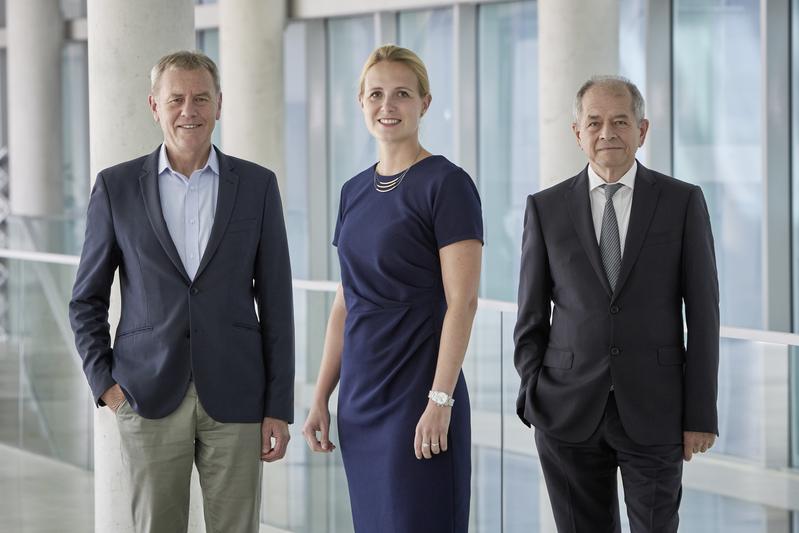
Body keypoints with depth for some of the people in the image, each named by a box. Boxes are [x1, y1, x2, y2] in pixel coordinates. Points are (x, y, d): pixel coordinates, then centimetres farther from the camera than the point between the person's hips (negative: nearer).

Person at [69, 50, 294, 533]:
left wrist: (279, 407, 0)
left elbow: (276, 304, 4)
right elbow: (87, 300, 8)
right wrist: (104, 383, -3)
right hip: (150, 399, 0)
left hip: (234, 398, 0)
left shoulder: (257, 186, 4)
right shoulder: (117, 187, 3)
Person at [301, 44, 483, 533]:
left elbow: (462, 301, -13)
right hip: (361, 398, 7)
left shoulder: (446, 184, -8)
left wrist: (440, 401, -19)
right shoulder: (355, 191, 13)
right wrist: (321, 398, 11)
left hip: (418, 396, -7)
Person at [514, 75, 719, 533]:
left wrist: (702, 413, -4)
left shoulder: (683, 202, 1)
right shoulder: (546, 208, 5)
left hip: (654, 411, -1)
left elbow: (703, 314, 0)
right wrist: (533, 399, -1)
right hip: (569, 411, 1)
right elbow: (532, 315, 8)